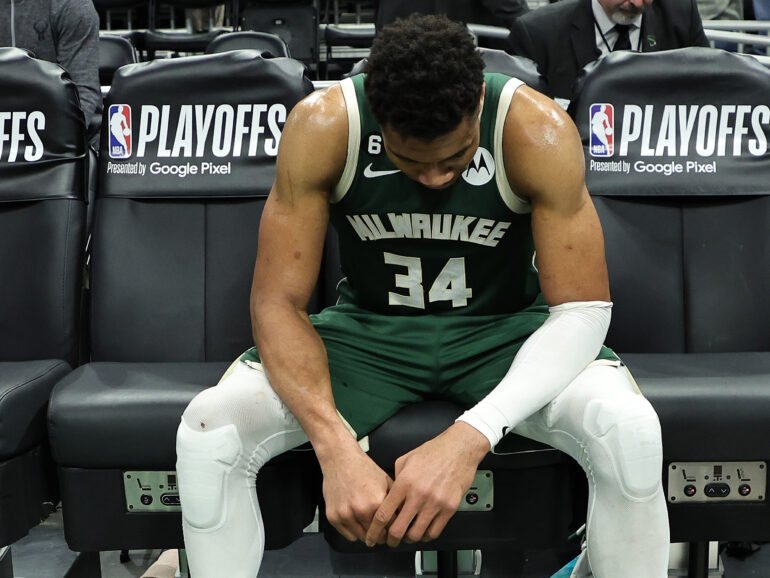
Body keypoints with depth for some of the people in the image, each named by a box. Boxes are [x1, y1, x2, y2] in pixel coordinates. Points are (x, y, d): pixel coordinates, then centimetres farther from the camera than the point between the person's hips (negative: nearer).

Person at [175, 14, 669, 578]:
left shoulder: (537, 131, -23)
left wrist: (471, 437, -38)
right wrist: (337, 448, -35)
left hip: (505, 330, 0)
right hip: (369, 330, 1)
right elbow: (277, 302, -19)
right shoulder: (323, 127, -21)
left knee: (632, 432, -30)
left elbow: (582, 310, -23)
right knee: (207, 430, -23)